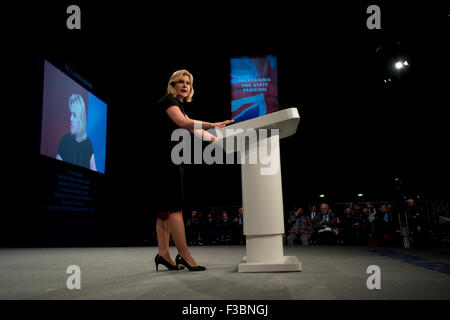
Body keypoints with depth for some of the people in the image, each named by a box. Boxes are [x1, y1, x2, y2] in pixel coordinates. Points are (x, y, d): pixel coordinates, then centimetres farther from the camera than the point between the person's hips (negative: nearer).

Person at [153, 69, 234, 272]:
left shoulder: (178, 105, 23)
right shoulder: (168, 101, -5)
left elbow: (194, 131, 21)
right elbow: (183, 123, -24)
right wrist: (212, 125, -33)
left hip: (170, 160, 10)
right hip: (164, 158, -10)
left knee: (165, 209, 6)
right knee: (175, 207, -12)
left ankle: (163, 253, 9)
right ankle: (184, 255, -12)